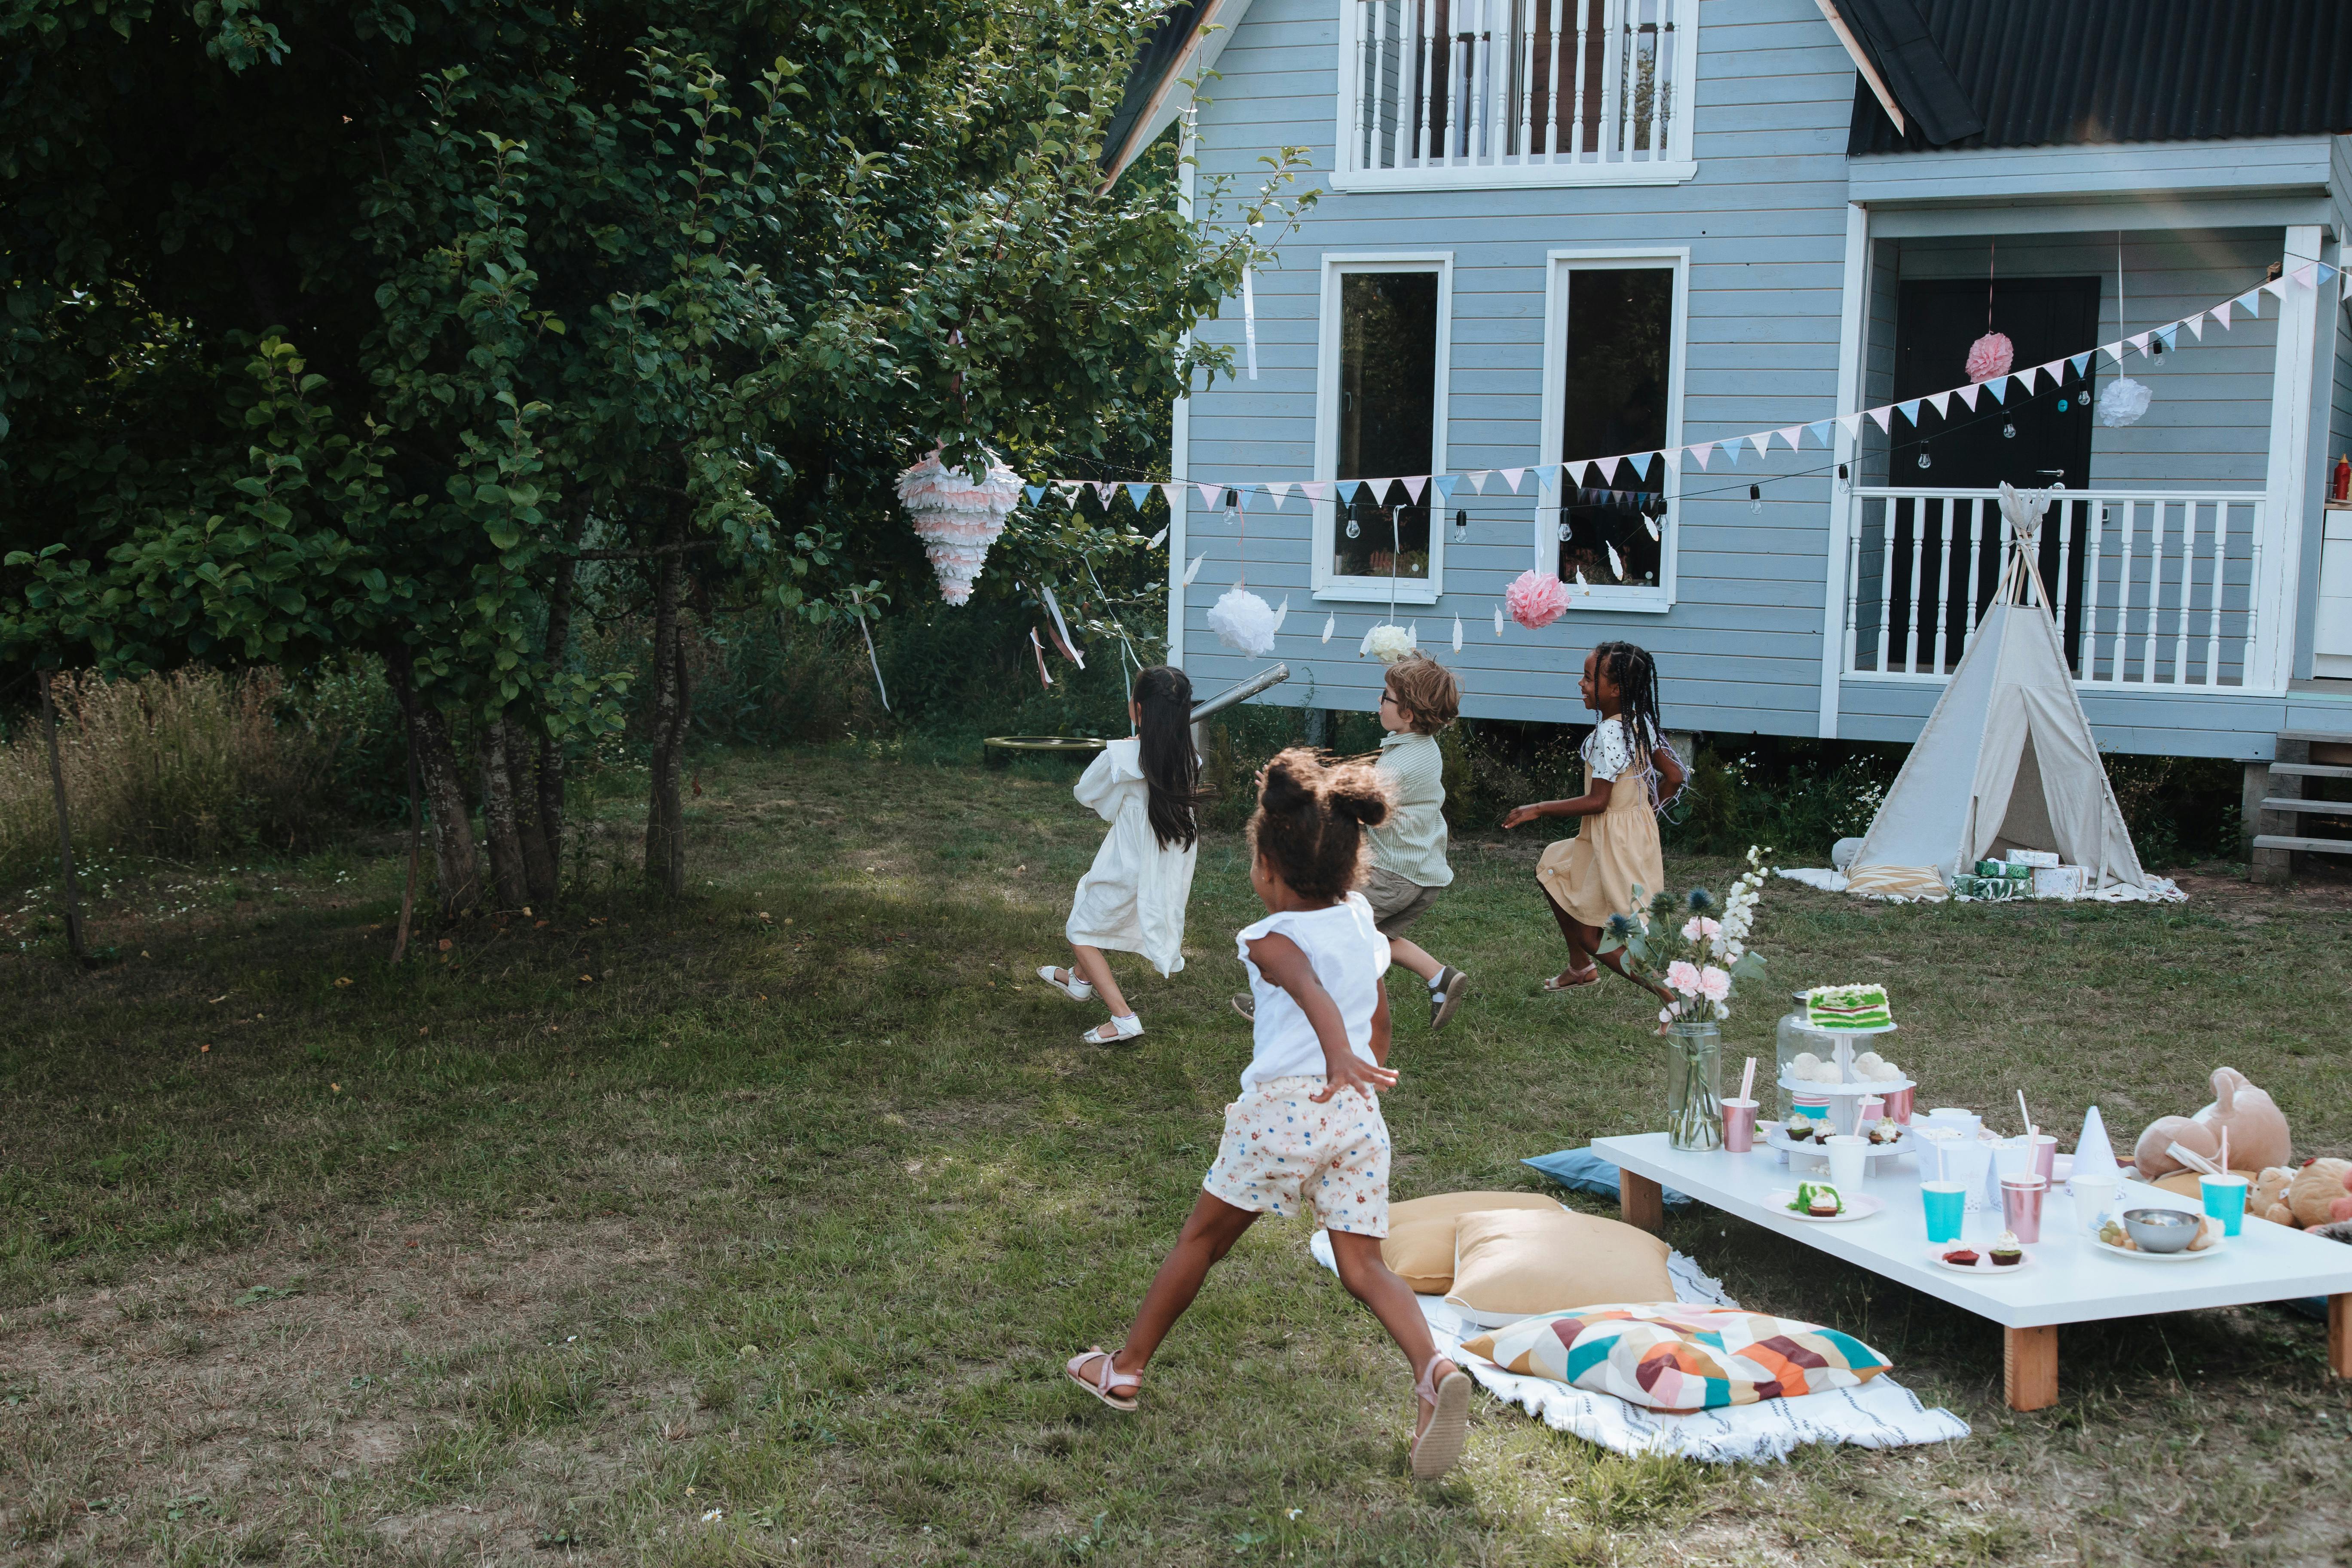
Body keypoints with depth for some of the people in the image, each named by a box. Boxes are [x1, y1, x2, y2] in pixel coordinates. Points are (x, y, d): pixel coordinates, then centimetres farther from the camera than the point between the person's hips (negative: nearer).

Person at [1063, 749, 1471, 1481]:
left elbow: (1313, 992, -27)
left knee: (1202, 1238, 13)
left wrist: (1340, 1058, -43)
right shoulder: (1361, 921, 13)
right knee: (1363, 1265, 3)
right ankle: (1434, 1370, -23)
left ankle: (1125, 1367, 27)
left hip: (1284, 1108, -4)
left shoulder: (1272, 938, -6)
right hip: (1358, 1115, 5)